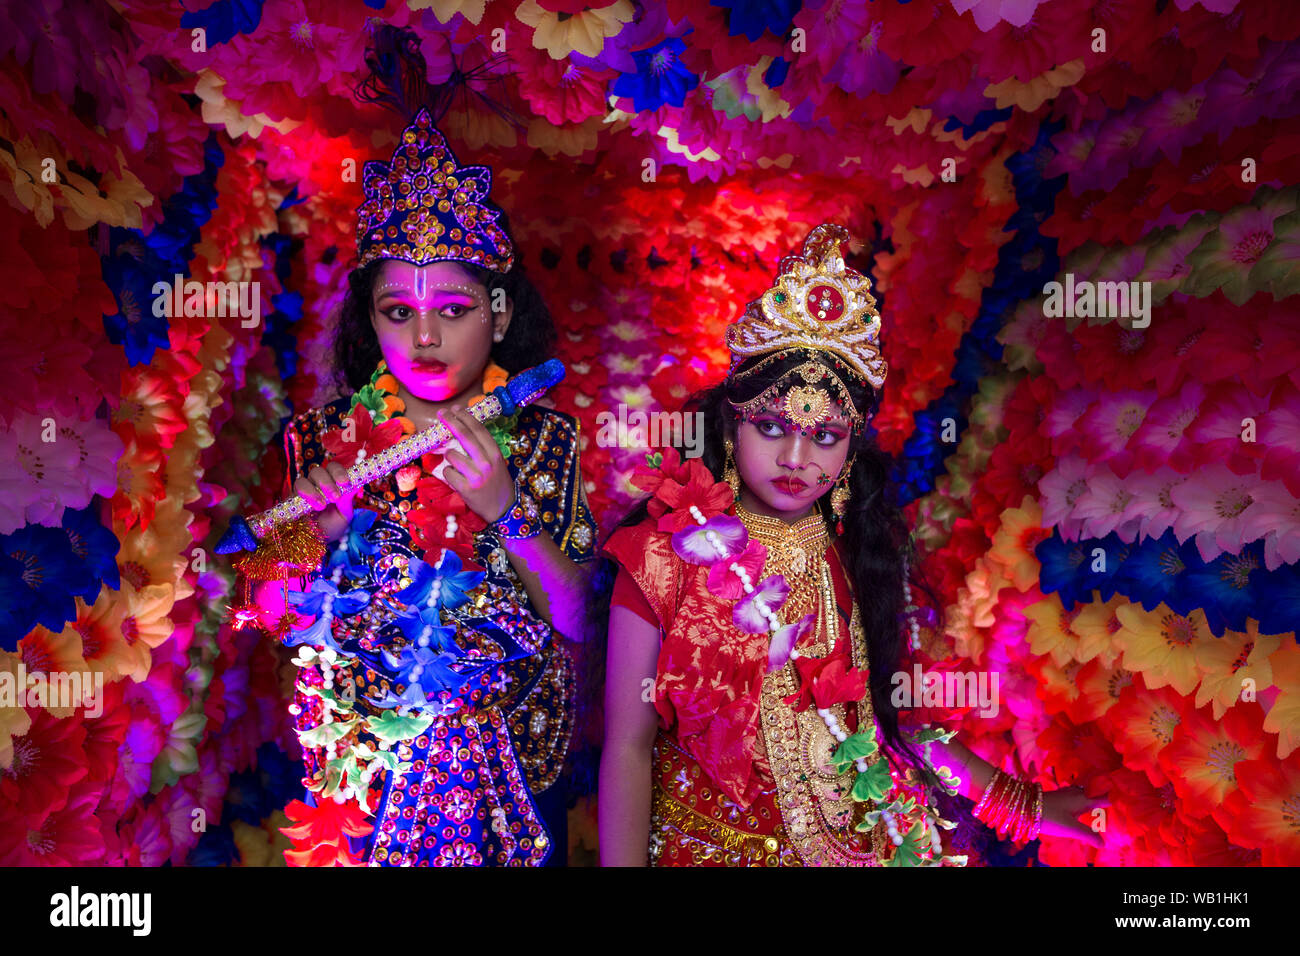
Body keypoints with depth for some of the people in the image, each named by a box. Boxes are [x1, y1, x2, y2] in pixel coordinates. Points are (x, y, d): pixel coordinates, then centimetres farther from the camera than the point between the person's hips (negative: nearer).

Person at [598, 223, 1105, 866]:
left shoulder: (861, 553, -5)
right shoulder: (669, 552, -16)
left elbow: (881, 715, 1)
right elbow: (628, 746, -15)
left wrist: (1019, 805, 2)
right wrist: (622, 863, -22)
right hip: (710, 840, -2)